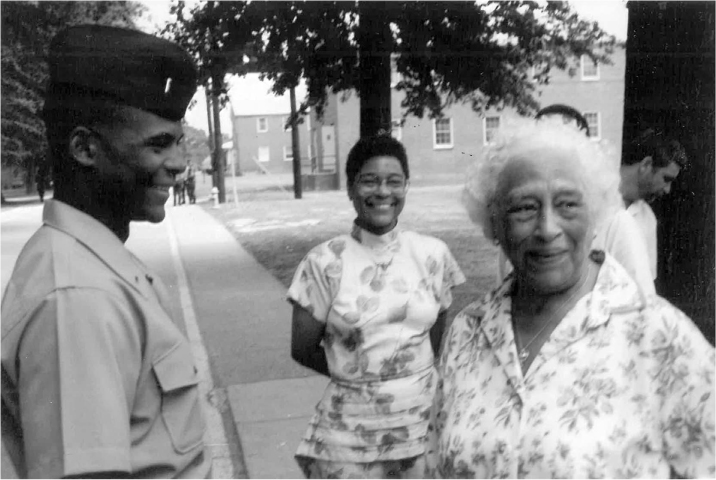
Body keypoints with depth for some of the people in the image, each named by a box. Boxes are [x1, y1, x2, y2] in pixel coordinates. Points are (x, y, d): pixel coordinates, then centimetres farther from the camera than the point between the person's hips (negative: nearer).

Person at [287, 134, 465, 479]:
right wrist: (353, 373, 4)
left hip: (425, 422, 2)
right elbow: (303, 350, -3)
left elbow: (438, 341, 8)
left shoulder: (433, 254, -3)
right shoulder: (324, 262, -10)